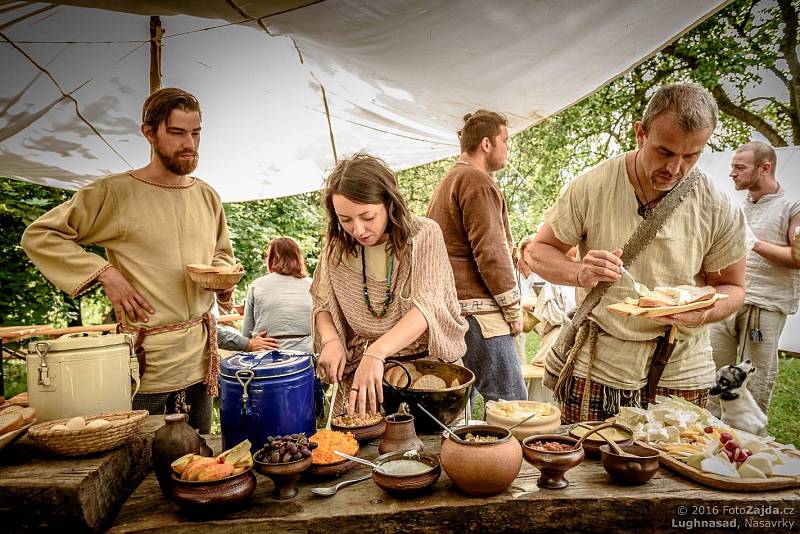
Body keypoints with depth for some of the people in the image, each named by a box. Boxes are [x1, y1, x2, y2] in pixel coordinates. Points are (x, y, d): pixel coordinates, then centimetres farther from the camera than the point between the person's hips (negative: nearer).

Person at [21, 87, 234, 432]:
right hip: (146, 358, -5)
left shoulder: (207, 196, 8)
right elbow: (38, 236, -6)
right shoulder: (114, 193, -9)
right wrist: (104, 272, -16)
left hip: (200, 354, 5)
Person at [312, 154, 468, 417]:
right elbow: (323, 305, 11)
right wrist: (330, 340, -12)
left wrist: (376, 352, -34)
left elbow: (426, 306, -20)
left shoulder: (423, 234, -9)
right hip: (360, 373, 3)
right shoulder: (337, 249, 2)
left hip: (427, 363, -2)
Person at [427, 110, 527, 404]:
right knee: (512, 404, -6)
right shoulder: (477, 181, -8)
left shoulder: (446, 183, 23)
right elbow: (489, 250, -16)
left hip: (450, 309, 10)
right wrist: (514, 310, -9)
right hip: (477, 309, -10)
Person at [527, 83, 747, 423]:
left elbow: (731, 287, 5)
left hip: (678, 371, 1)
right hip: (593, 365, -1)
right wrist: (580, 274, -24)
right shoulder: (591, 187, -10)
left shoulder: (720, 212, -7)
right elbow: (539, 251, -3)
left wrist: (701, 314, -18)